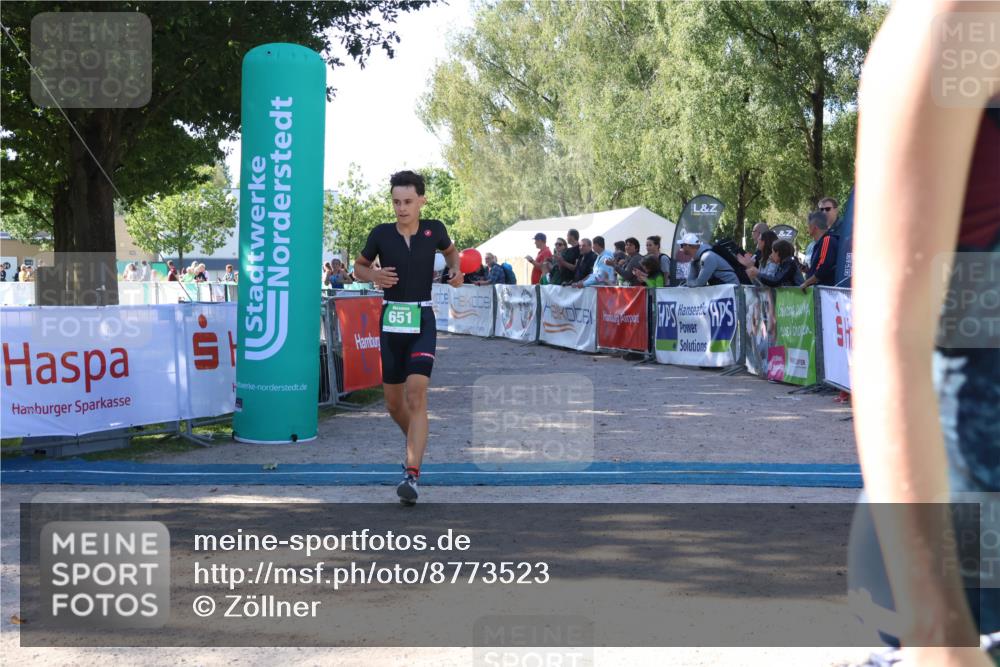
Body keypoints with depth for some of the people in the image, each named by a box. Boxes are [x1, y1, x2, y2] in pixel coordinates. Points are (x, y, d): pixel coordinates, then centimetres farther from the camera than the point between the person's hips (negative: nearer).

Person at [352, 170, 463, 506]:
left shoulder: (433, 229, 0)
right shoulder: (381, 234, -1)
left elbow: (450, 250, 22)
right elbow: (358, 267, 13)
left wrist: (456, 270, 2)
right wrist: (374, 275, -9)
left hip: (422, 322, -2)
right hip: (391, 322, 2)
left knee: (416, 396, -18)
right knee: (394, 403, 11)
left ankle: (412, 475, -20)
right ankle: (416, 443, 42)